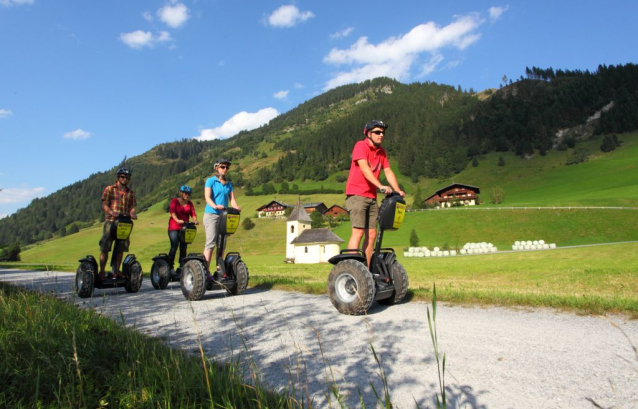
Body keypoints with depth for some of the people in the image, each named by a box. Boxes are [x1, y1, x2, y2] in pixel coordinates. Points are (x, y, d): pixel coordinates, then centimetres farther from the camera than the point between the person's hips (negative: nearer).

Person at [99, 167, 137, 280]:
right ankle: (101, 271, 4)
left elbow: (132, 207, 8)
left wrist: (132, 214, -15)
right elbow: (104, 204, -1)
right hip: (110, 221, -3)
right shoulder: (109, 189, 7)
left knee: (121, 248, 6)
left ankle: (116, 270, 17)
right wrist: (111, 212, -21)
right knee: (105, 248, -5)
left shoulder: (131, 193, 15)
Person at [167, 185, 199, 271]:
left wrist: (195, 220, -20)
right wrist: (177, 220, -31)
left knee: (183, 248, 4)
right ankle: (170, 266, -7)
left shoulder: (190, 203, 16)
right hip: (174, 228, -4)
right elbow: (172, 211, -13)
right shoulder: (175, 201, 3)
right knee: (174, 246, -12)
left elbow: (193, 213, 2)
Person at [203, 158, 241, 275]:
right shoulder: (210, 181, 1)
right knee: (211, 242, -12)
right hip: (211, 214, -5)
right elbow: (207, 197, -11)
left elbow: (232, 199, 6)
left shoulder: (229, 184, 15)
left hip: (224, 216, 6)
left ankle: (219, 269, 14)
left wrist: (236, 207, -16)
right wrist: (215, 206, -31)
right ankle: (206, 270, -11)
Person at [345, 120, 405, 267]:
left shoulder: (381, 152, 15)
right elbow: (364, 168, -20)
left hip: (371, 197, 8)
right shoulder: (361, 146, -7)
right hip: (357, 195, -7)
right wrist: (381, 186, -30)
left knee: (371, 234, 5)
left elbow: (388, 172, 11)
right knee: (358, 232, -14)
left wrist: (398, 191, -3)